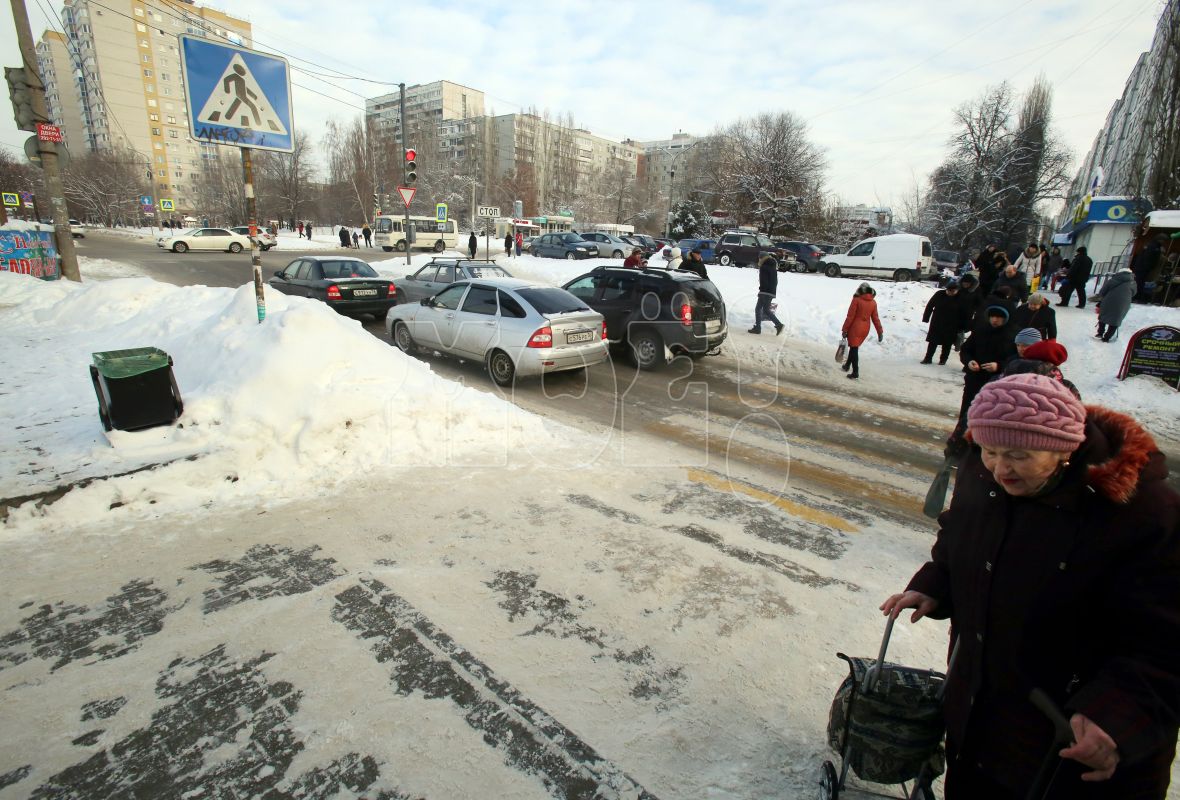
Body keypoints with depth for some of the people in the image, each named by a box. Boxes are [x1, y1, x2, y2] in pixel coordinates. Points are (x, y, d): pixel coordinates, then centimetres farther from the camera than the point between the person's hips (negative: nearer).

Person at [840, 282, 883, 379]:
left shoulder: (856, 300, -12)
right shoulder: (873, 302, 2)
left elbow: (850, 316, -12)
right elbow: (875, 318, 5)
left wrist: (844, 330, -6)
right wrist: (880, 332, 11)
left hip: (855, 328, -5)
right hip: (865, 329, 5)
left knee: (854, 348, -1)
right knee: (854, 347, 21)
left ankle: (855, 372, -5)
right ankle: (847, 365, 37)